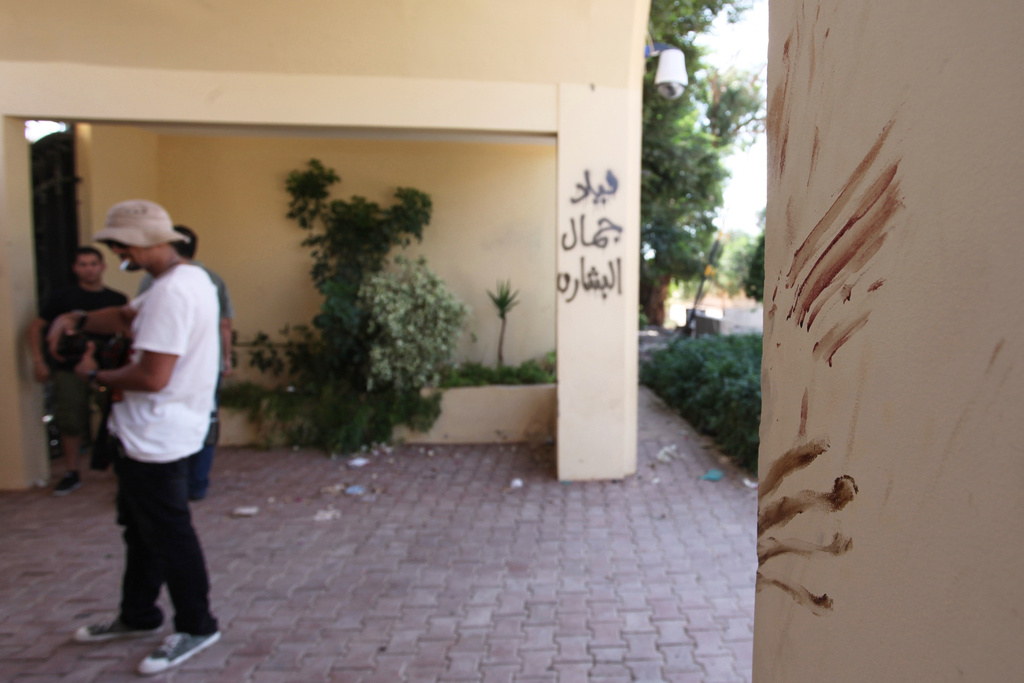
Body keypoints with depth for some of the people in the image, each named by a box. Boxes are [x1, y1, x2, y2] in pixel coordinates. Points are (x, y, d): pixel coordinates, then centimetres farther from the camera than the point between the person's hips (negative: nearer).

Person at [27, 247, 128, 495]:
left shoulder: (117, 300, 4)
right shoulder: (63, 297, 2)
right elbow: (36, 327, 7)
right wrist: (38, 360, -1)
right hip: (70, 371, 0)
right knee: (70, 423, 7)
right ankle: (71, 473, 23)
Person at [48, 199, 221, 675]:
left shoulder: (172, 291, -24)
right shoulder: (187, 278, 9)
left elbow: (152, 377, -28)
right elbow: (128, 317, 20)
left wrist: (95, 375, -11)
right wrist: (77, 319, 3)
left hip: (154, 437, -11)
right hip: (148, 432, 11)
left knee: (168, 533, 4)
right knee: (141, 527, 22)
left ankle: (196, 626, 20)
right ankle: (137, 616, 39)